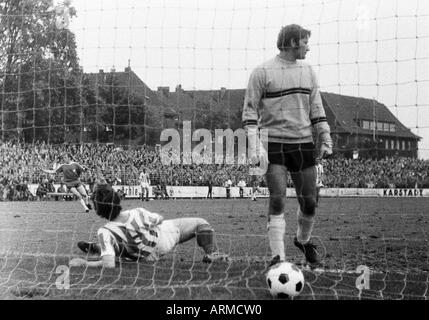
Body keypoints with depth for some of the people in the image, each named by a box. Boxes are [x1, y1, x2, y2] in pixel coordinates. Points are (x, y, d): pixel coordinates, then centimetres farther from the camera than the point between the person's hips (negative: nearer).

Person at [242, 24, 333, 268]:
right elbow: (250, 110, -4)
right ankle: (278, 257, -6)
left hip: (303, 143, 5)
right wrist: (254, 145, -14)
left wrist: (325, 139, 9)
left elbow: (316, 109, 17)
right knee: (278, 200, -11)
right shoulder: (263, 72, -4)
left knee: (309, 201, 6)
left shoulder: (308, 72, 13)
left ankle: (303, 240, 33)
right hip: (274, 145, -5)